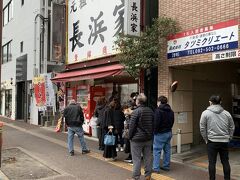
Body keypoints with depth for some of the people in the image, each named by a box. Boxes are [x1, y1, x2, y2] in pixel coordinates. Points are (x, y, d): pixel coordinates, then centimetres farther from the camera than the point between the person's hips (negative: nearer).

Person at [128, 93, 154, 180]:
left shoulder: (136, 112, -15)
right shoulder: (150, 111, 6)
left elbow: (132, 126, -13)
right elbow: (153, 124, 12)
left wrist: (130, 136, -2)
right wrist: (150, 134, 17)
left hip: (137, 139, -6)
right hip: (148, 139, 6)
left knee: (136, 159, 1)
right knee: (148, 158, 13)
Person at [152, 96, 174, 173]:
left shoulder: (158, 110, -15)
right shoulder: (171, 111, 11)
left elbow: (156, 122, -19)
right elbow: (172, 122, 14)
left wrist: (155, 131, -8)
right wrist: (168, 128, 15)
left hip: (160, 133, -8)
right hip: (169, 133, 8)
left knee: (157, 150, -2)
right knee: (167, 150, 14)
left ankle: (156, 168, 0)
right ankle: (166, 166, 22)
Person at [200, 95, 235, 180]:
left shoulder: (205, 113, -5)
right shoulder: (227, 113, 5)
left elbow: (202, 128, -4)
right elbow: (232, 128, 11)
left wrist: (206, 139, 6)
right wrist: (228, 138, 17)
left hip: (212, 141, -3)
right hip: (224, 141, 3)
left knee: (212, 162, 5)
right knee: (225, 162, 13)